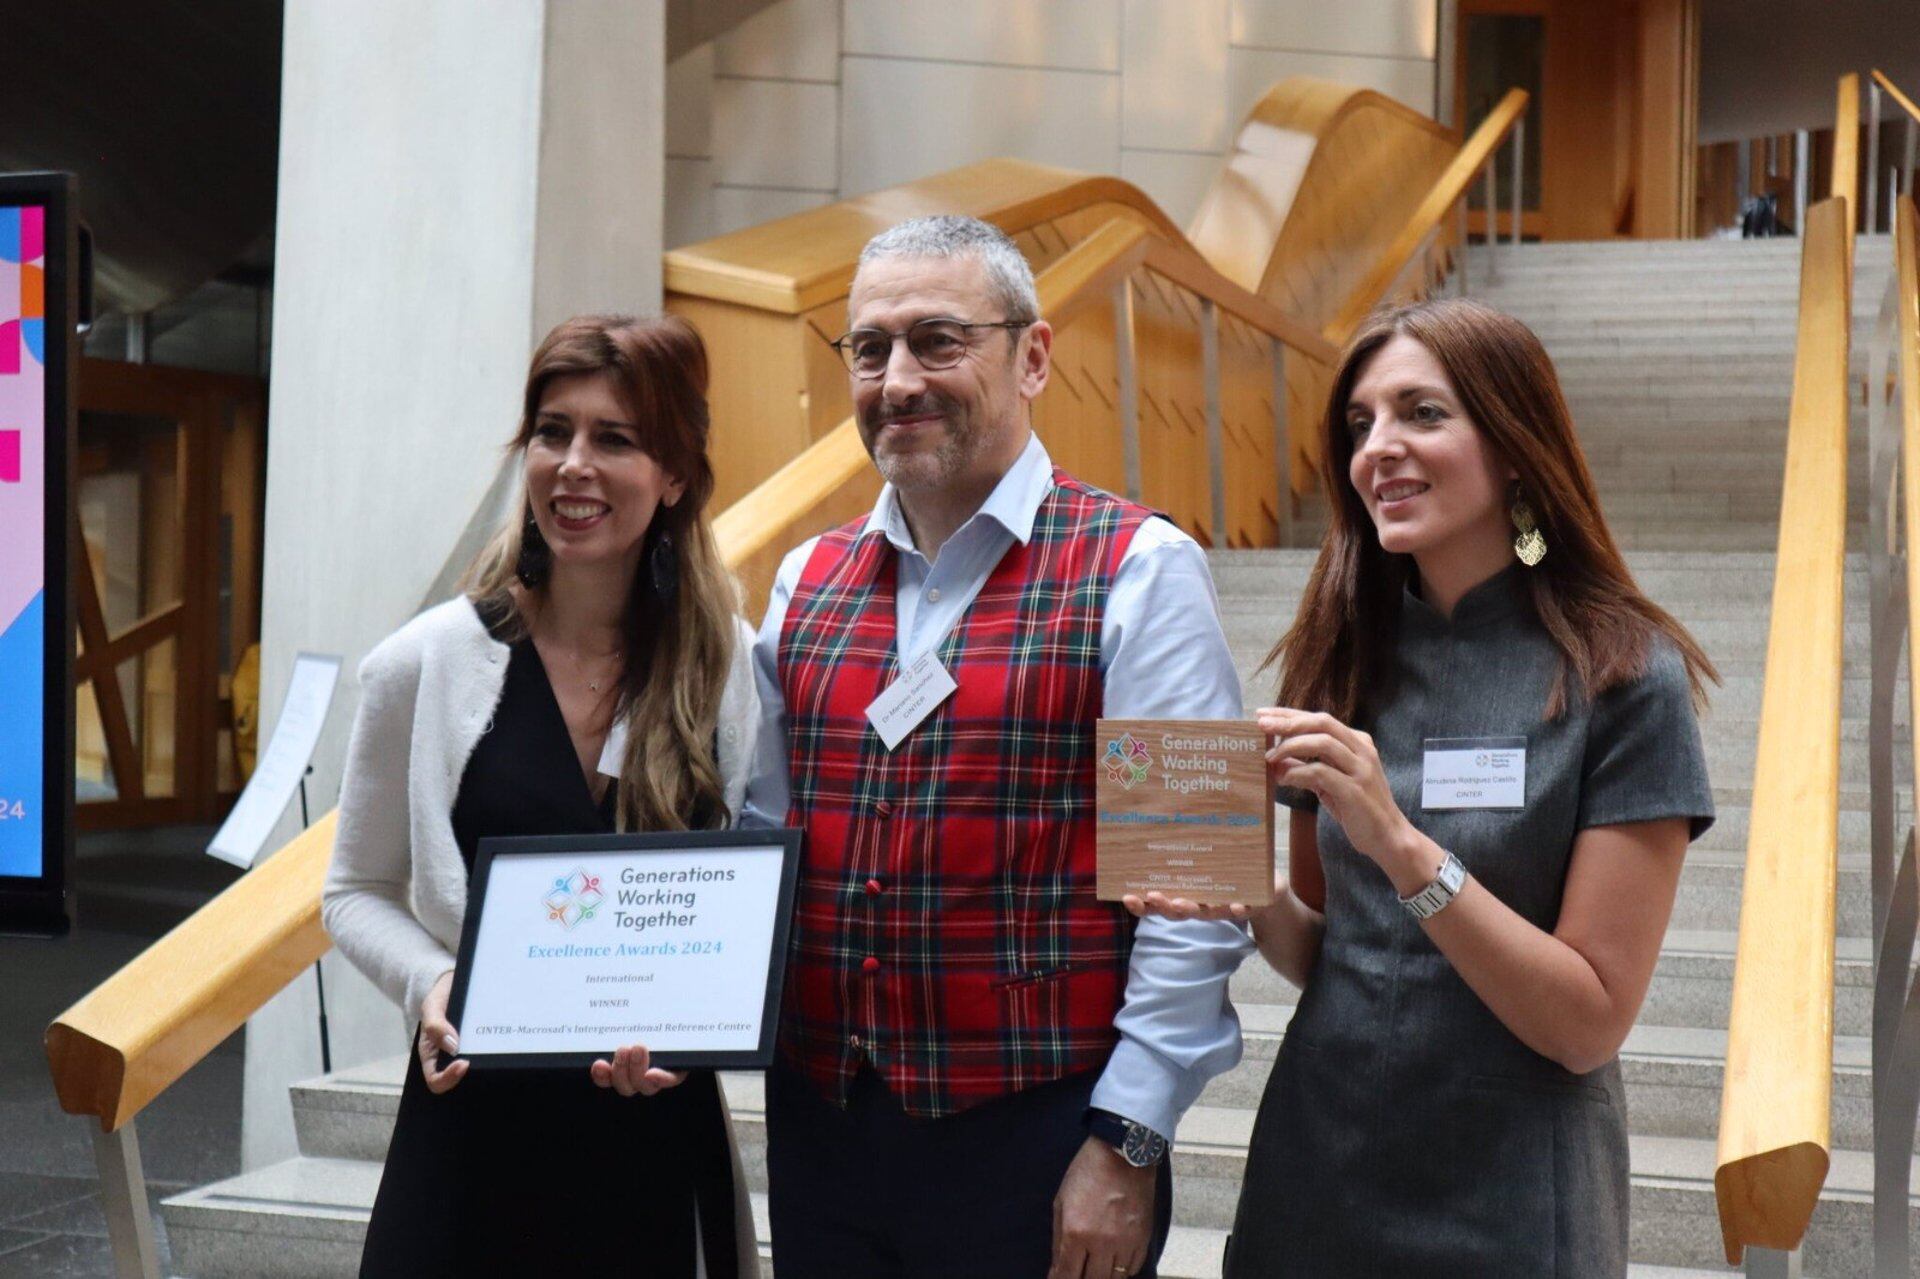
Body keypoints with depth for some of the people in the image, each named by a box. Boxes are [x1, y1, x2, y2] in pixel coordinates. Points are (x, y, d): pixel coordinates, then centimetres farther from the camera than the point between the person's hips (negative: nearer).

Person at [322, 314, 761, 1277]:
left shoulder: (735, 667, -2)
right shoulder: (428, 662, -3)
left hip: (659, 1130, 1)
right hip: (473, 1122, 0)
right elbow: (358, 892, 6)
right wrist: (431, 986, -13)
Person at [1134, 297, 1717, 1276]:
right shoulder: (1340, 655, 0)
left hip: (1506, 1200, -4)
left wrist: (1402, 846, -26)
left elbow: (1589, 1022, -15)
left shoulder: (1622, 679, -13)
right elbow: (1323, 956, 7)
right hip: (1317, 1171, 4)